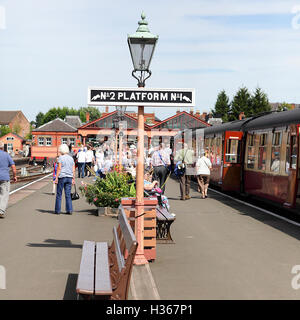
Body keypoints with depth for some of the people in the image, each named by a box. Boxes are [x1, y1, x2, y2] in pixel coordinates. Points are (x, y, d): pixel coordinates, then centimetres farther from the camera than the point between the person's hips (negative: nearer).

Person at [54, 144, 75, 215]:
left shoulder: (61, 158, -6)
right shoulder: (71, 158, 9)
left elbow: (59, 168, -12)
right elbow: (73, 170, 7)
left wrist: (56, 178, -10)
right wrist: (73, 179, 12)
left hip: (62, 177, -4)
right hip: (69, 177, 4)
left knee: (59, 194, 5)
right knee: (68, 195, 6)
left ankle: (57, 210, 7)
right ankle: (69, 210, 1)